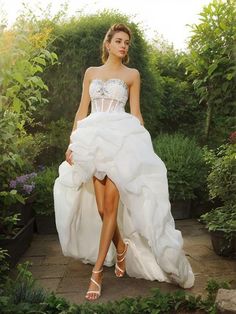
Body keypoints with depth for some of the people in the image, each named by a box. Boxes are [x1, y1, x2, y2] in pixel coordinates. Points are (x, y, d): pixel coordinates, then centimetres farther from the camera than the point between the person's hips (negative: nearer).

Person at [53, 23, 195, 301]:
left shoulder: (132, 75, 12)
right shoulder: (91, 72, 17)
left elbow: (135, 113, 8)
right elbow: (82, 110, 13)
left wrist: (142, 146, 0)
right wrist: (72, 142, 4)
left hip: (122, 138, -2)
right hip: (94, 140, 2)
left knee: (110, 205, -10)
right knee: (101, 207, -2)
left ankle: (97, 271, -1)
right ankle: (121, 248, 25)